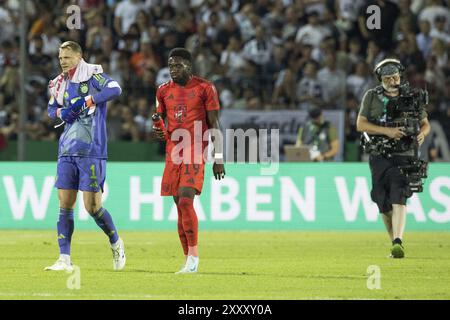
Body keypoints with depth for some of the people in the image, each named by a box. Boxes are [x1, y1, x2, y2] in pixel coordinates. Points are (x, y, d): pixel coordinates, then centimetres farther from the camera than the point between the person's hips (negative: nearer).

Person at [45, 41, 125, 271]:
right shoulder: (59, 83, 13)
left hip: (91, 151, -6)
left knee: (92, 206, -6)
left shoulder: (92, 73, -6)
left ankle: (116, 244, 19)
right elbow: (51, 108, 27)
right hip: (67, 152, 6)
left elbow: (114, 89, -22)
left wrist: (86, 102, -26)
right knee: (65, 205, 1)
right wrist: (61, 112, 3)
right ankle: (65, 259, 3)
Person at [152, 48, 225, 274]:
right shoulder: (164, 91, 11)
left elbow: (214, 124, -1)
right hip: (173, 152, 5)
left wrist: (218, 158, -4)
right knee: (180, 206, 4)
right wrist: (158, 131, -5)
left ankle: (193, 257, -12)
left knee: (186, 201, -18)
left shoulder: (204, 88, -2)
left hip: (195, 153, -5)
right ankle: (188, 260, 9)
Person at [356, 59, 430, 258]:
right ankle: (395, 241, 20)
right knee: (384, 205, 3)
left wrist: (422, 133, -9)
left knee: (398, 199, -19)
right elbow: (360, 124, -3)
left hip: (404, 157, -1)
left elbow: (425, 123, 16)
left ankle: (398, 244, -29)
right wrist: (387, 131, -15)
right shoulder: (372, 97, 6)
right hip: (379, 157, 2)